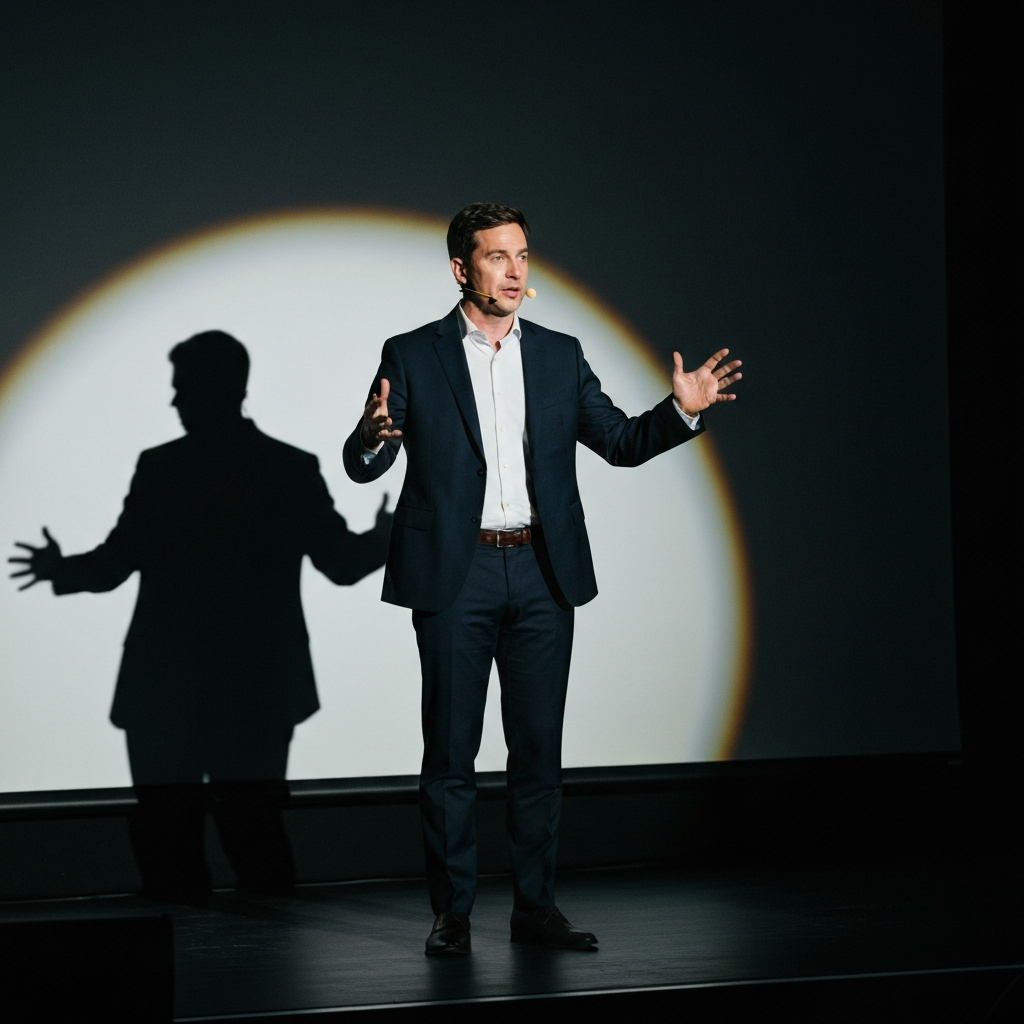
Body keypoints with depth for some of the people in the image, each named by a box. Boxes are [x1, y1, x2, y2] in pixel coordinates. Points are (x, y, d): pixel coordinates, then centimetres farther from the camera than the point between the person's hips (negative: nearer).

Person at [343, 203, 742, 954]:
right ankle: (452, 912, 8)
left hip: (543, 574, 3)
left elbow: (620, 442, 13)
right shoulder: (412, 356, 1)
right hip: (455, 574, -3)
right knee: (450, 751, 0)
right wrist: (375, 432, -26)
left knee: (539, 749, 5)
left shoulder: (560, 356, 11)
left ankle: (536, 906, 13)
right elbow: (363, 466, -3)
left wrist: (683, 410, -4)